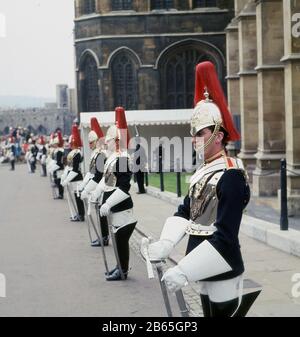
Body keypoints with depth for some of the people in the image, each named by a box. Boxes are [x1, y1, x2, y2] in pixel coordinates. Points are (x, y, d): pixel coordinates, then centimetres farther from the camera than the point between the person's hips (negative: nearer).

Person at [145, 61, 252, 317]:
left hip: (223, 274, -9)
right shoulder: (204, 171, 9)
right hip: (206, 272, 9)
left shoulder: (231, 176, -19)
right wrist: (165, 243, -11)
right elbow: (185, 212, 8)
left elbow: (224, 236, -25)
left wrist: (184, 271, -28)